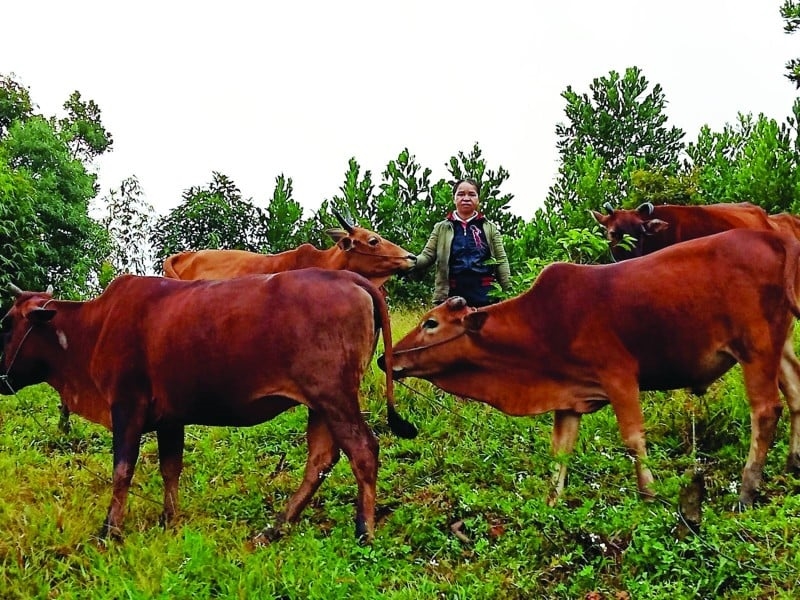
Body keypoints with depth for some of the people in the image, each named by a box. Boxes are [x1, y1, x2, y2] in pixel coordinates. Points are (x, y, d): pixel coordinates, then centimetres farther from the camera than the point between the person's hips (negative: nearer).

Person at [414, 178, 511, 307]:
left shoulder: (490, 228, 9)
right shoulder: (441, 228, 10)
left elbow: (501, 261, 6)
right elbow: (427, 255, 3)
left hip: (485, 295, 0)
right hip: (452, 296, 0)